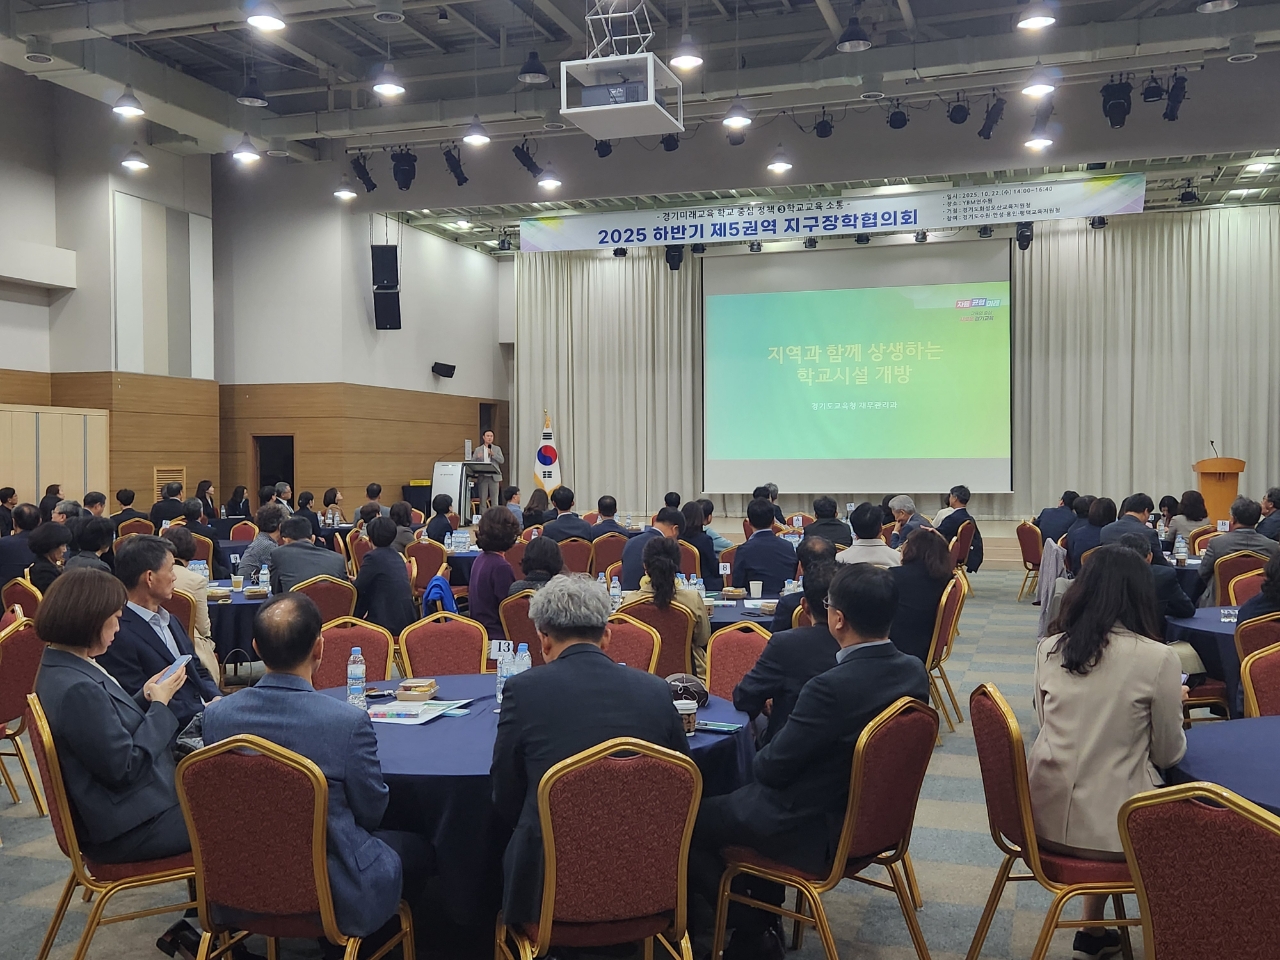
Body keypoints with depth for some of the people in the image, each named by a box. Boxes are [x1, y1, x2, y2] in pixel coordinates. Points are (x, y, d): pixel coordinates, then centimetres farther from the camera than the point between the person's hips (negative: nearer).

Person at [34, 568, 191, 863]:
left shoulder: (59, 668, 3)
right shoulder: (77, 689, -28)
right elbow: (125, 768, -24)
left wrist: (145, 697, 0)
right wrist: (159, 703, -16)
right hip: (127, 828, -10)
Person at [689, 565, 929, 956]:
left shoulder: (832, 688, -32)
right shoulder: (914, 671, -8)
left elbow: (771, 768, -20)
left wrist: (758, 760, 2)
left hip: (816, 833, -8)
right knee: (739, 799, 29)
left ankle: (750, 928, 19)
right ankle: (763, 921, 30)